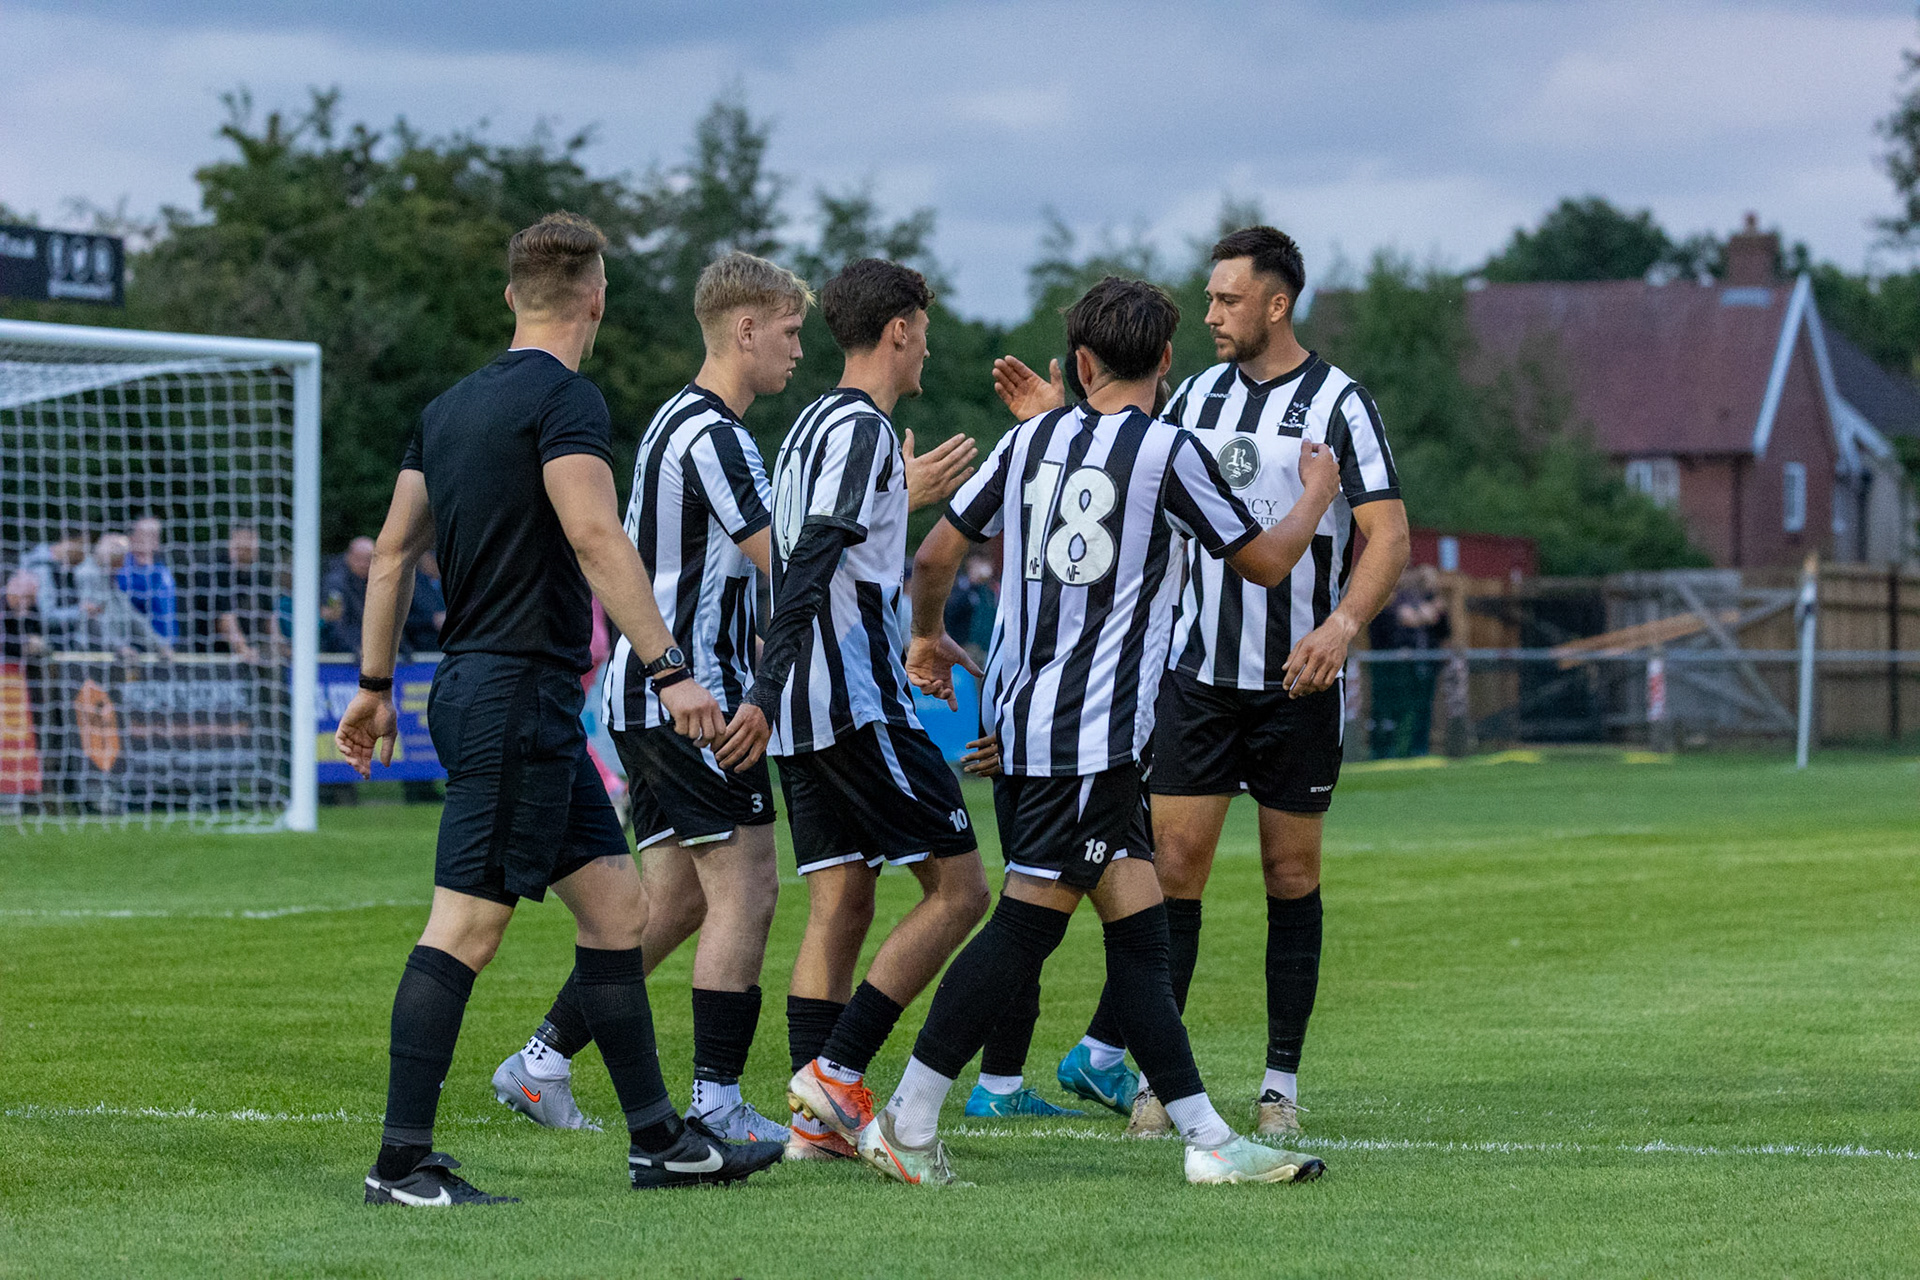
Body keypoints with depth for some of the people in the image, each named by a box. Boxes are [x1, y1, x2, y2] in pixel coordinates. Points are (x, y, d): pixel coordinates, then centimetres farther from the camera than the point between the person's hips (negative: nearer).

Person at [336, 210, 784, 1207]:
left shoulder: (453, 405, 15)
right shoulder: (564, 398, -11)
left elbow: (393, 552, 19)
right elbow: (595, 539, -23)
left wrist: (375, 686, 25)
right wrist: (668, 670, -25)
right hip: (517, 691, -9)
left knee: (616, 908, 12)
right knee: (465, 927, -8)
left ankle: (659, 1138, 15)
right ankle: (402, 1163, -8)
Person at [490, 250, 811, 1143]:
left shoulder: (681, 422, 18)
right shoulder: (712, 434, -15)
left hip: (643, 692, 10)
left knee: (676, 897, 12)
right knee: (745, 888, -7)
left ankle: (542, 1062, 14)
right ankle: (716, 1103, -7)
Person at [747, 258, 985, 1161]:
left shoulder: (814, 424, 18)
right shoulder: (862, 427, -11)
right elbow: (809, 565, -21)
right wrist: (767, 694, -26)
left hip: (806, 713, 10)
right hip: (861, 703, -10)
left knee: (838, 906, 8)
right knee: (958, 889, -5)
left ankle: (816, 1118, 2)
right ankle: (837, 1070, -12)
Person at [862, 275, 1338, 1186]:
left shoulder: (1032, 439, 12)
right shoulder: (1167, 452, -6)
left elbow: (936, 555, 16)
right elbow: (1267, 561, 2)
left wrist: (928, 637, 36)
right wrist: (1316, 494, 22)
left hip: (1020, 725, 7)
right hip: (1092, 731, -7)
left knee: (1138, 927, 6)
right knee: (1027, 924, -6)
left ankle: (1206, 1138, 4)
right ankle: (906, 1123, -7)